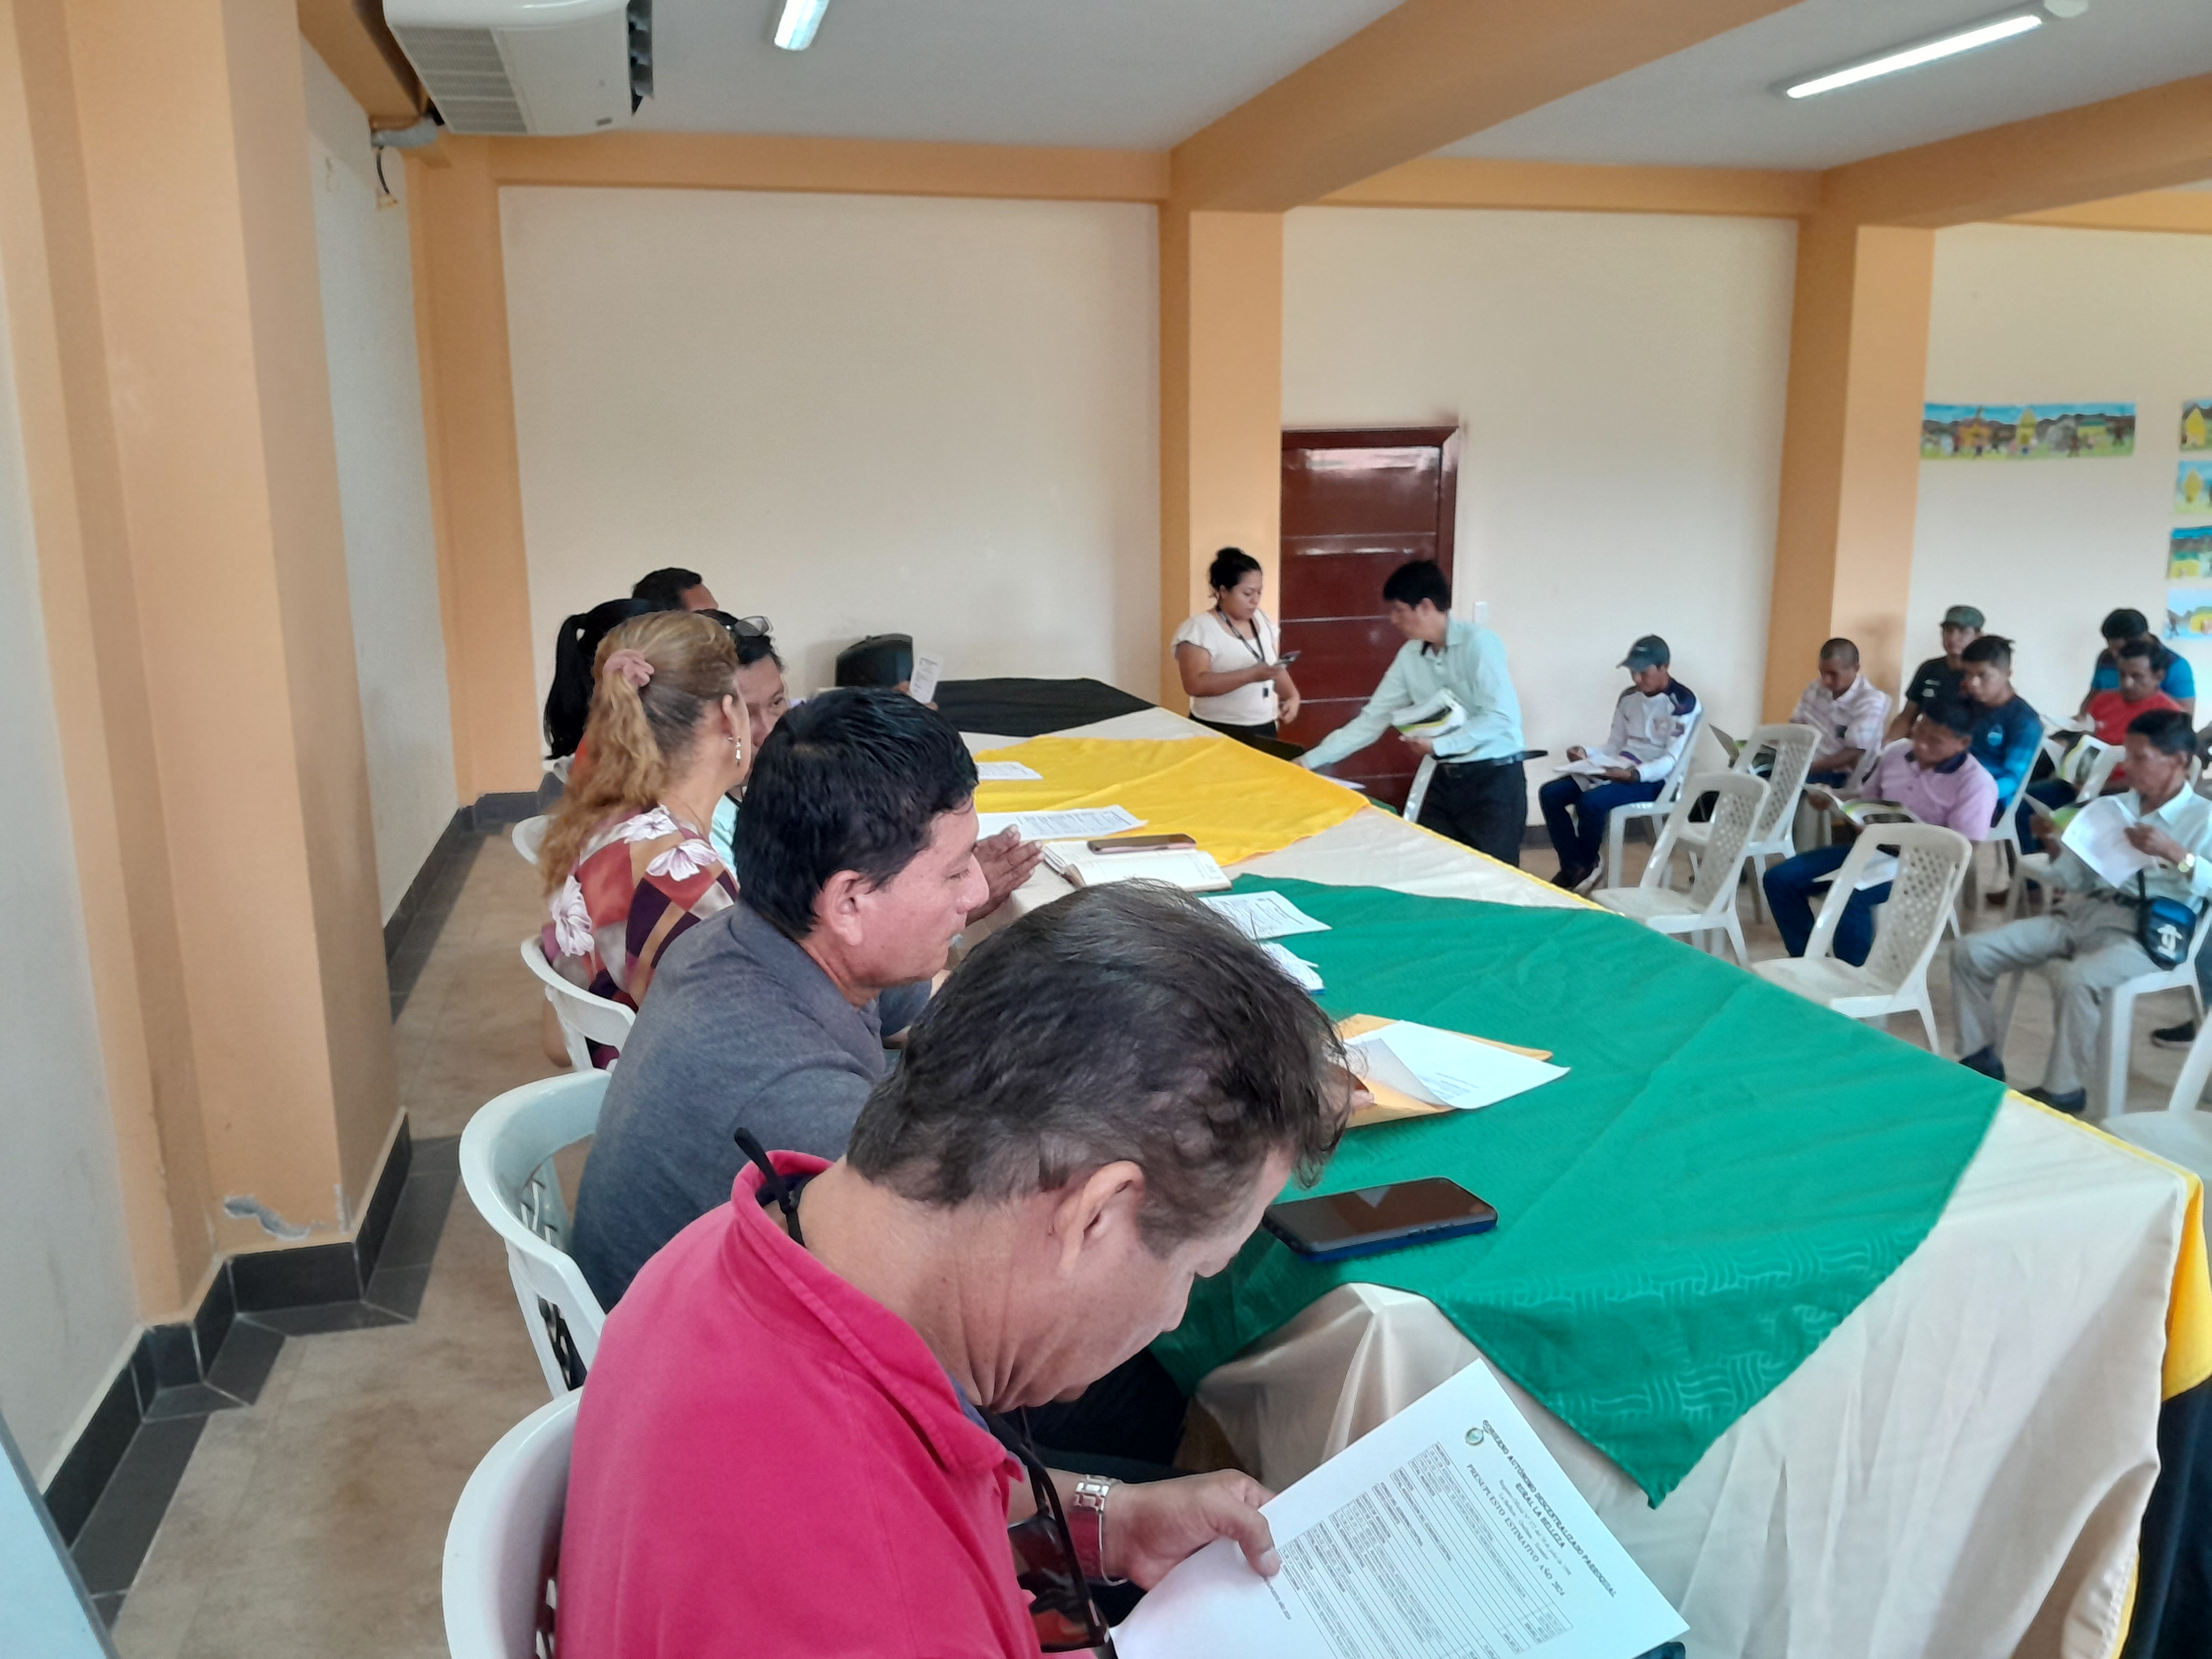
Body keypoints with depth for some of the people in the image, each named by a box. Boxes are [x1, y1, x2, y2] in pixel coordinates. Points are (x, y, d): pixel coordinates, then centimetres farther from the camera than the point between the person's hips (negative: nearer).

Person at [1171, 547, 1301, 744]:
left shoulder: (1263, 621, 9)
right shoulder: (1199, 629, -13)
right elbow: (1195, 684, -23)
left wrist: (1292, 696, -2)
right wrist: (1251, 675, -27)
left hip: (1265, 729, 6)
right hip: (1218, 734, -6)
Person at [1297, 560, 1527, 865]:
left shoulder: (1479, 643, -15)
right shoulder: (1410, 656, 5)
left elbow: (1502, 718, -20)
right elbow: (1372, 719, 7)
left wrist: (1437, 745, -20)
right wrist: (1310, 761, 2)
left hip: (1494, 779, -6)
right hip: (1445, 779, 7)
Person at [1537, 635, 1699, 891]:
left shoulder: (1683, 702, -11)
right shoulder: (1628, 698, 11)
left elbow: (1671, 761, -18)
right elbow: (1614, 747, 14)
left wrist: (1633, 774, -34)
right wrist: (1587, 755, -8)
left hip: (1656, 779, -8)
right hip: (1619, 772, 8)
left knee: (1591, 801, -31)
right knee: (1550, 794, -9)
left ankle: (1586, 866, -4)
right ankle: (1572, 866, -5)